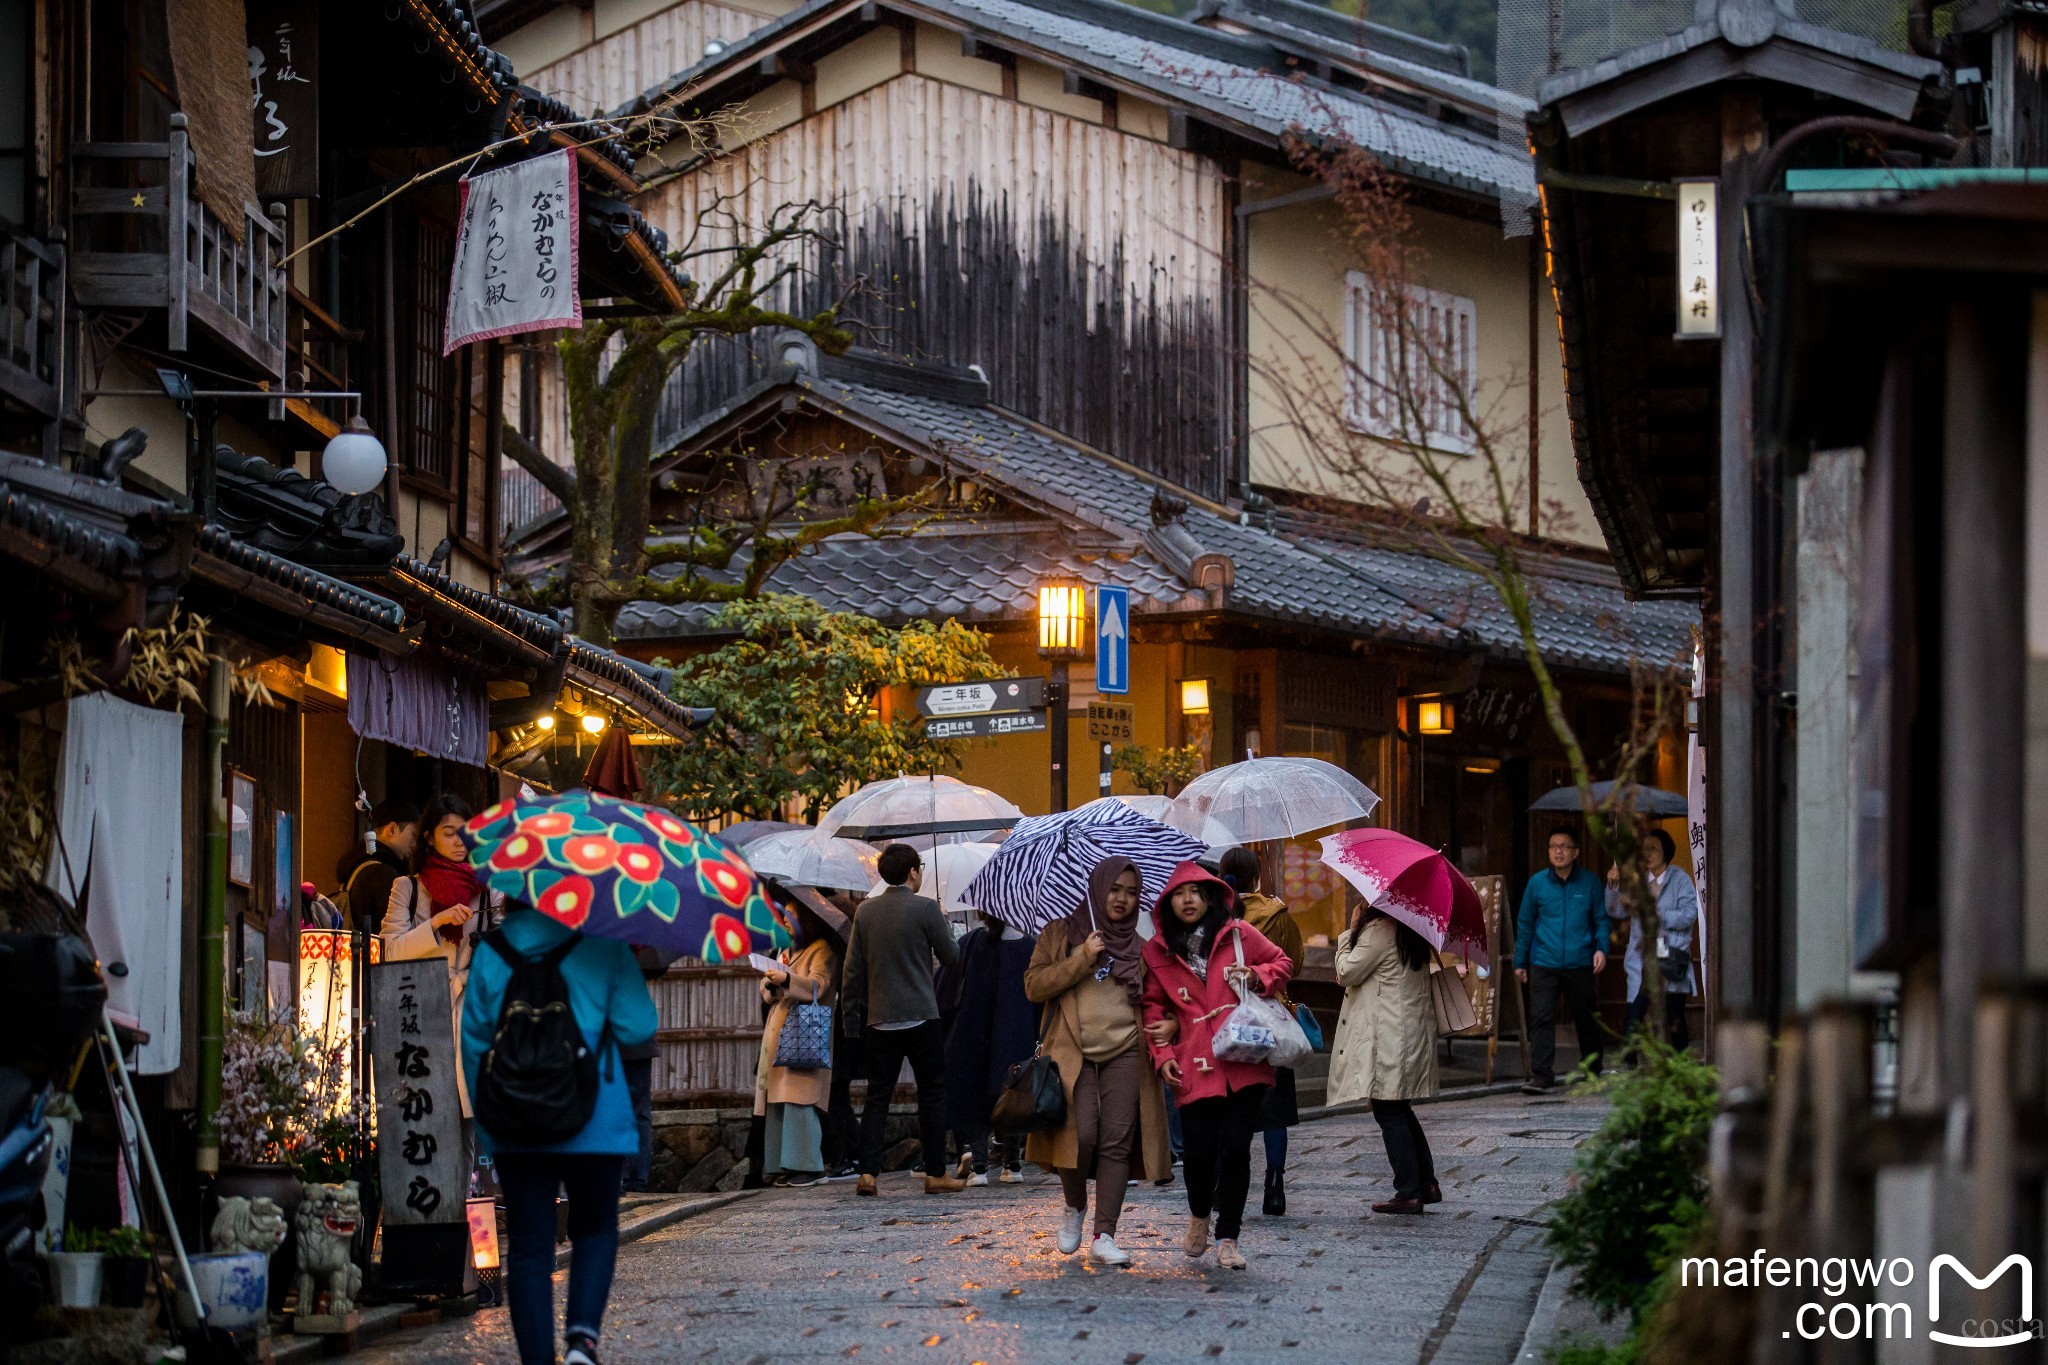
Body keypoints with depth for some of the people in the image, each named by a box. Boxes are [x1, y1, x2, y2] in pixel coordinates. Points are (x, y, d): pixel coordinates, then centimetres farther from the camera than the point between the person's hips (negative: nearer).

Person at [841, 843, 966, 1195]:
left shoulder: (866, 911, 4)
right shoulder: (925, 908, -9)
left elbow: (853, 967, 7)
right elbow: (950, 956, 0)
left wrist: (857, 1005, 18)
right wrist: (945, 923, 17)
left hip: (880, 1018, 4)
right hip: (921, 1018, -4)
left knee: (877, 1096, 6)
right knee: (932, 1094, 5)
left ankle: (867, 1172, -4)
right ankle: (935, 1174, 5)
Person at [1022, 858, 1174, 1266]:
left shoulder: (1139, 947, 18)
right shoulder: (1061, 934, 10)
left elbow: (1153, 1003, 25)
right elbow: (1034, 985, 0)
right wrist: (1082, 959, -9)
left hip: (1125, 1053, 3)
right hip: (1072, 1052, -2)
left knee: (1116, 1144, -6)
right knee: (1080, 1136, -18)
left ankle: (1104, 1236, -5)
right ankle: (1075, 1206, 11)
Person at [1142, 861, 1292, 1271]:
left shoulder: (1239, 935, 5)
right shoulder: (1157, 952, 8)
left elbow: (1280, 964, 16)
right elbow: (1153, 1005, 15)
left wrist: (1257, 977, -5)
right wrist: (1162, 1054, 4)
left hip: (1244, 1062, -1)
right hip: (1194, 1065, 1)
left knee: (1236, 1147, -6)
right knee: (1198, 1152, -4)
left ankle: (1227, 1238, 5)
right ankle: (1199, 1216, 28)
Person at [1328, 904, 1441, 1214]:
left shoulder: (1378, 929, -16)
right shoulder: (1412, 931, 12)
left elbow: (1347, 972, -11)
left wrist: (1350, 932, 1)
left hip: (1387, 1038, -9)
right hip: (1415, 1032, 9)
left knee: (1390, 1115, -5)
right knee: (1401, 1112, 18)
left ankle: (1409, 1192, -6)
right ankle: (1427, 1183, 17)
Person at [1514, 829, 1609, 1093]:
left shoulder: (1590, 883, 2)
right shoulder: (1537, 883, 4)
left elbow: (1601, 920, 7)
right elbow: (1525, 923, 12)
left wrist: (1601, 948, -10)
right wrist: (1520, 962, 14)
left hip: (1580, 964, 0)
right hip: (1544, 965, 0)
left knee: (1585, 1020, 12)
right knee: (1541, 1018, -12)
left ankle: (1592, 1071, 30)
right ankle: (1541, 1075, -13)